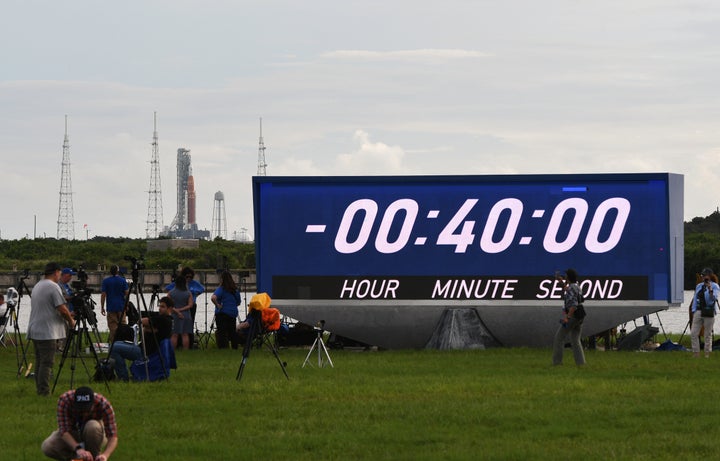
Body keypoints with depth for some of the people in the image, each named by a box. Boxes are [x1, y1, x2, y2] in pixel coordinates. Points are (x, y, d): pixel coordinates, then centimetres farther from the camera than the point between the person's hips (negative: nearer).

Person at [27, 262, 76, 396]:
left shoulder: (37, 286, 16)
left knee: (39, 362, 13)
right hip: (47, 332, -9)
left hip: (35, 330, 9)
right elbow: (62, 309, -17)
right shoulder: (53, 287, -13)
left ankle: (40, 390, 15)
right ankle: (44, 392, -11)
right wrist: (71, 321, 1)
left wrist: (66, 316, 23)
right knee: (47, 362, -8)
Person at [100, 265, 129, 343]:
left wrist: (102, 307, 1)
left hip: (111, 307, -1)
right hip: (121, 307, 1)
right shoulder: (123, 280, -1)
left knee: (113, 327, -1)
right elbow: (127, 293, -2)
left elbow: (103, 294, -4)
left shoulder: (105, 281, -2)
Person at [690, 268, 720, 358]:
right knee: (693, 333, -3)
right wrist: (693, 311, 12)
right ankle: (696, 353, 2)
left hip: (709, 312, -5)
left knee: (708, 334, 0)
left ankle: (707, 354, 7)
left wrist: (710, 290, -27)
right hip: (698, 312, 5)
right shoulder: (699, 286, 15)